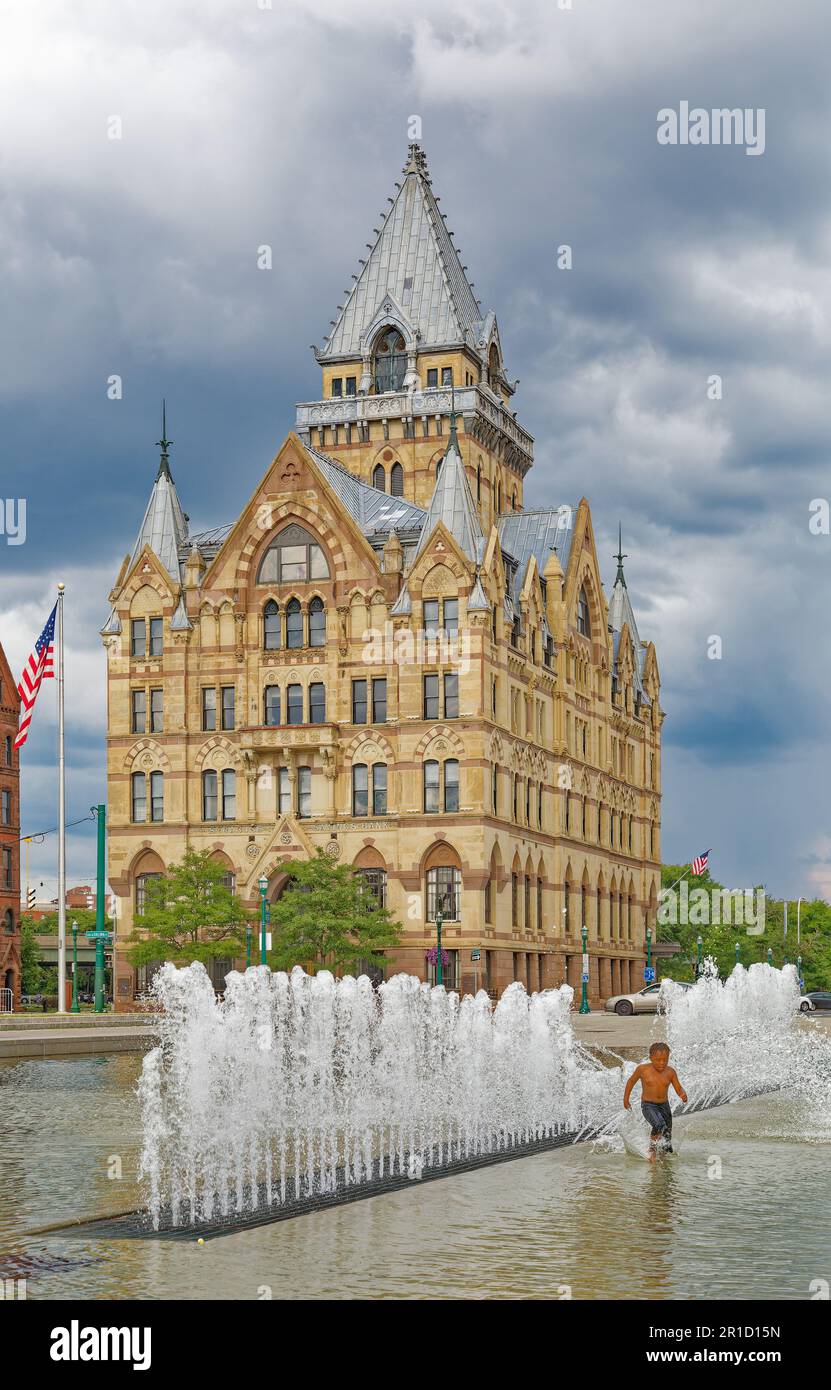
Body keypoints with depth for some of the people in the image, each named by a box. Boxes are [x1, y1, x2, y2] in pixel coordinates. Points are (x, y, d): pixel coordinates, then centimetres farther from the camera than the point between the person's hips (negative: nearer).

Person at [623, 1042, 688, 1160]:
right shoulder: (643, 1069, -11)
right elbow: (631, 1081, 5)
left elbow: (679, 1089, -1)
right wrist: (626, 1099, 11)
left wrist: (683, 1094, -24)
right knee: (659, 1125, -29)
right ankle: (652, 1151, -11)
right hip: (648, 1105, -4)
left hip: (664, 1106, 4)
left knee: (667, 1137, 13)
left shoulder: (670, 1072, -6)